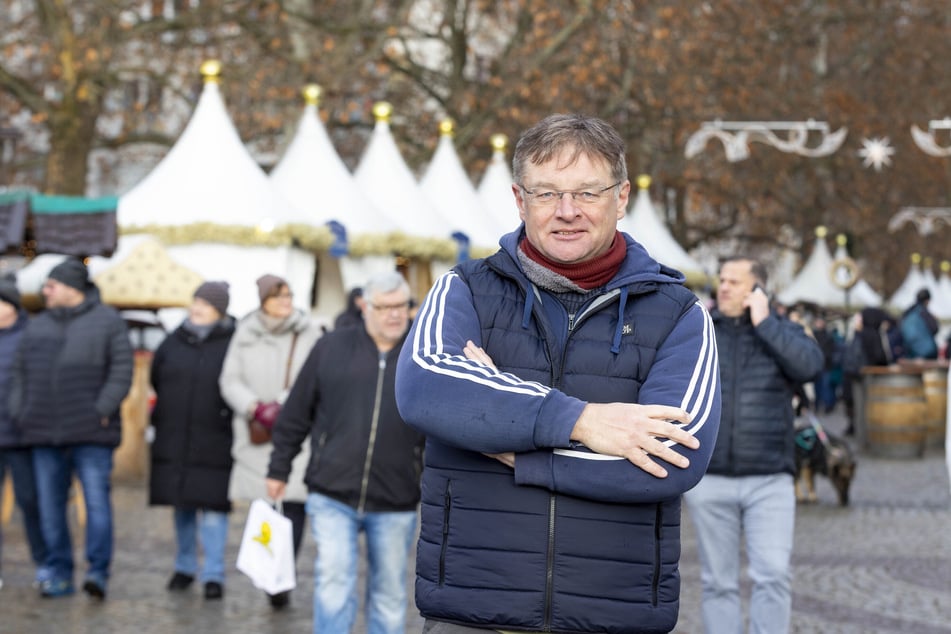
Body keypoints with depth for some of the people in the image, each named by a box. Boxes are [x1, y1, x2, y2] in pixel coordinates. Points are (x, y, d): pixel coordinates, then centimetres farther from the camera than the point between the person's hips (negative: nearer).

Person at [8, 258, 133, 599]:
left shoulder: (107, 321, 2)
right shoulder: (37, 326, 16)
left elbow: (122, 370, -4)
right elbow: (20, 372, 17)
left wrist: (102, 411, -13)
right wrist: (20, 414, 4)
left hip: (91, 434, -5)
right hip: (45, 434, 5)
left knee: (97, 501, -10)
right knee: (50, 507, 4)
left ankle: (98, 573, -9)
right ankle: (59, 575, 10)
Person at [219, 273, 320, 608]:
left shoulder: (309, 332, 1)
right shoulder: (245, 333, 6)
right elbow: (230, 380, 5)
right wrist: (255, 407, -10)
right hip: (257, 434, 2)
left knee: (293, 502, -11)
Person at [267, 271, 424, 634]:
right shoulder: (331, 348, 2)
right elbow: (296, 414, 7)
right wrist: (279, 470, 8)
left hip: (395, 504, 1)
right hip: (333, 497, -1)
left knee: (389, 595, 10)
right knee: (333, 582, -10)